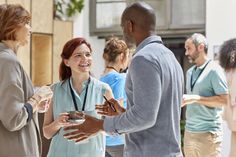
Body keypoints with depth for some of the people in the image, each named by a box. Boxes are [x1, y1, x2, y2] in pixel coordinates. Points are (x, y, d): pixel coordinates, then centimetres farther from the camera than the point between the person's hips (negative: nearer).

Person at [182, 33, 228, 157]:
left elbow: (225, 100, -14)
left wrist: (195, 98, -18)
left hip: (208, 132, -7)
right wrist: (181, 100, 6)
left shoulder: (213, 70, -8)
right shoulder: (190, 72, 14)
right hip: (189, 131, 7)